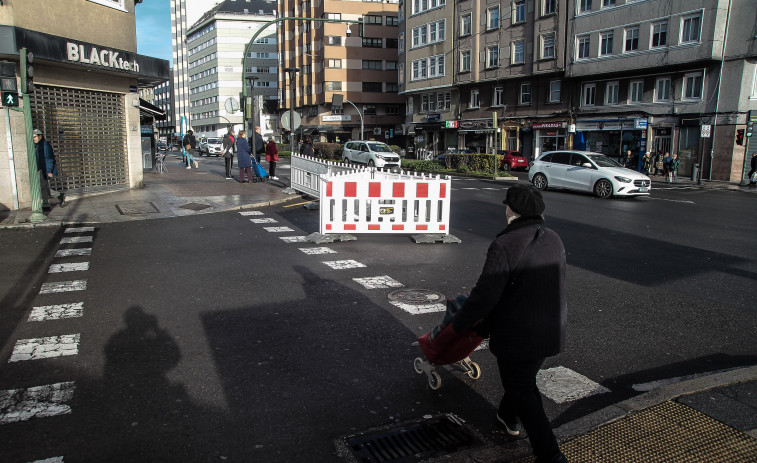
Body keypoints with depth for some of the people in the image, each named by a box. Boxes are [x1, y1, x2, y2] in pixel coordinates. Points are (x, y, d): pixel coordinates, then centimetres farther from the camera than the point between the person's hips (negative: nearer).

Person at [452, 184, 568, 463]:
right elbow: (555, 284, 12)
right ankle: (510, 417, 50)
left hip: (517, 334, -7)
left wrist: (459, 324, -8)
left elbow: (485, 295, -23)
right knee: (524, 378, 28)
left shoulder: (504, 246, -23)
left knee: (522, 389, 9)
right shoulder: (554, 241, 1)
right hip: (551, 330, 8)